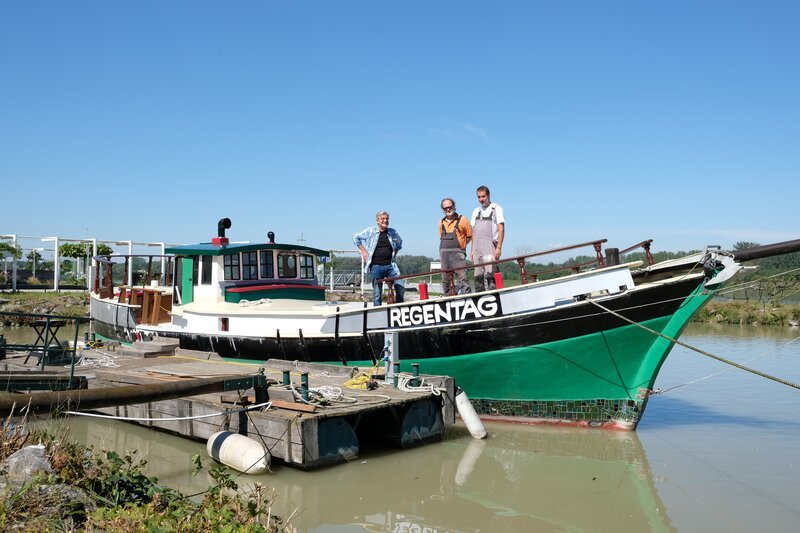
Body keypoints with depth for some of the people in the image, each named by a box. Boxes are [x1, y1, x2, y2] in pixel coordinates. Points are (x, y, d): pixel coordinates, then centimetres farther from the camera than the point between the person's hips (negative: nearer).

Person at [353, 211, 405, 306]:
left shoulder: (392, 232, 9)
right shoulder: (370, 231, 1)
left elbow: (399, 242, 29)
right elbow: (356, 238, 10)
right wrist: (363, 251, 3)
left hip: (390, 265, 2)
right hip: (376, 267, -2)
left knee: (401, 288, -9)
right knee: (377, 293, 2)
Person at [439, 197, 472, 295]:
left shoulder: (462, 220, 2)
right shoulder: (441, 223, 15)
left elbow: (470, 236, 5)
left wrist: (462, 244, 6)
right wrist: (447, 246, 14)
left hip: (458, 253, -5)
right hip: (444, 253, 5)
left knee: (462, 276, -14)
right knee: (445, 279, 7)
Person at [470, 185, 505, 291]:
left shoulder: (496, 208, 4)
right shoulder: (476, 211, 21)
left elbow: (501, 229, -4)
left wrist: (499, 247, -14)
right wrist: (472, 250, 14)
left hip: (490, 244, -6)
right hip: (477, 245, 6)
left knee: (489, 274, -17)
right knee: (478, 275, 3)